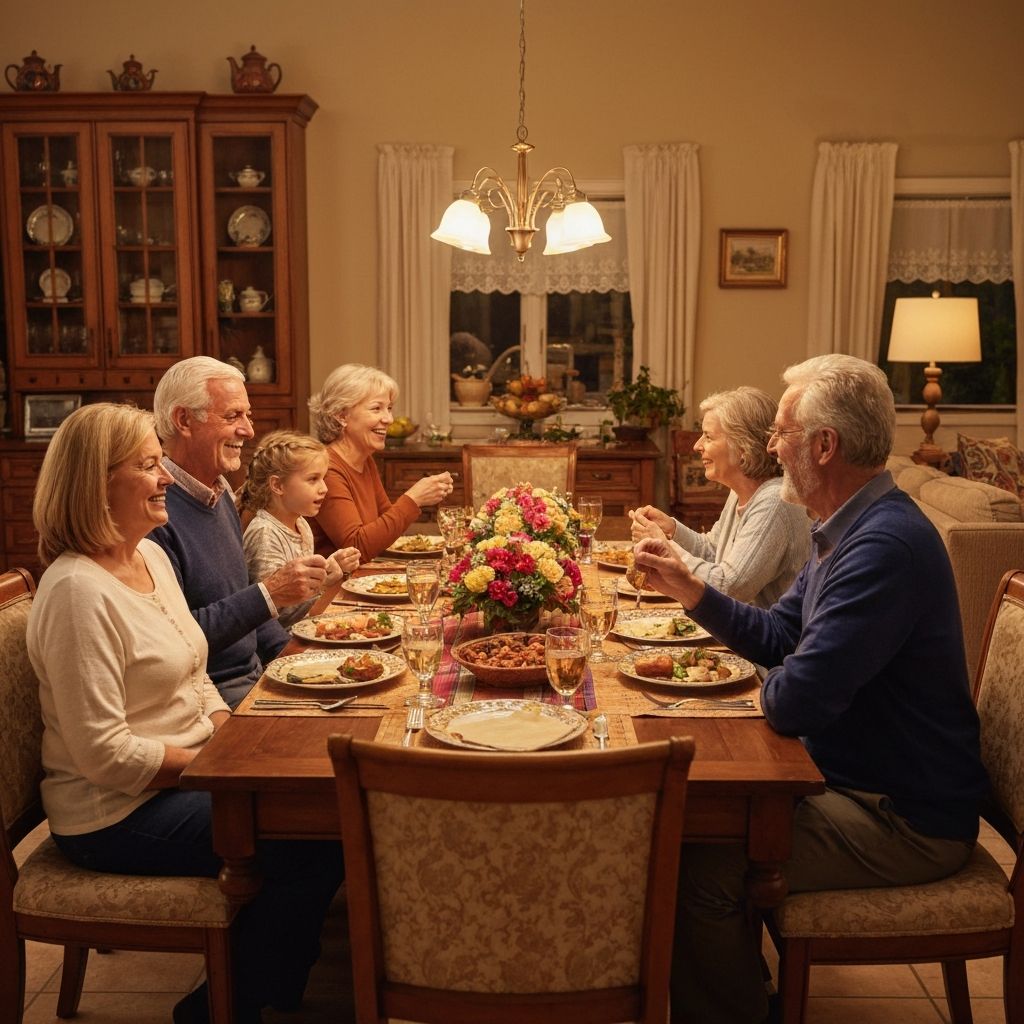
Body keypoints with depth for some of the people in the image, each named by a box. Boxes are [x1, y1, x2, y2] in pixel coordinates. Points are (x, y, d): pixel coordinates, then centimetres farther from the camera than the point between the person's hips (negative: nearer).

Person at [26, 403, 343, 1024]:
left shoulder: (152, 555, 7)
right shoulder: (78, 590, -22)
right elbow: (104, 753, -24)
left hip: (180, 779, 9)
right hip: (116, 812, -8)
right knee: (315, 848, -16)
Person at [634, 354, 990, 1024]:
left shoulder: (886, 546, -28)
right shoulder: (852, 529, 8)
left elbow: (794, 703, -30)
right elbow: (777, 637, 13)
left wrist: (772, 686, -7)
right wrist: (690, 589, 3)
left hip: (907, 820, -10)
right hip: (860, 779, 10)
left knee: (702, 866, -19)